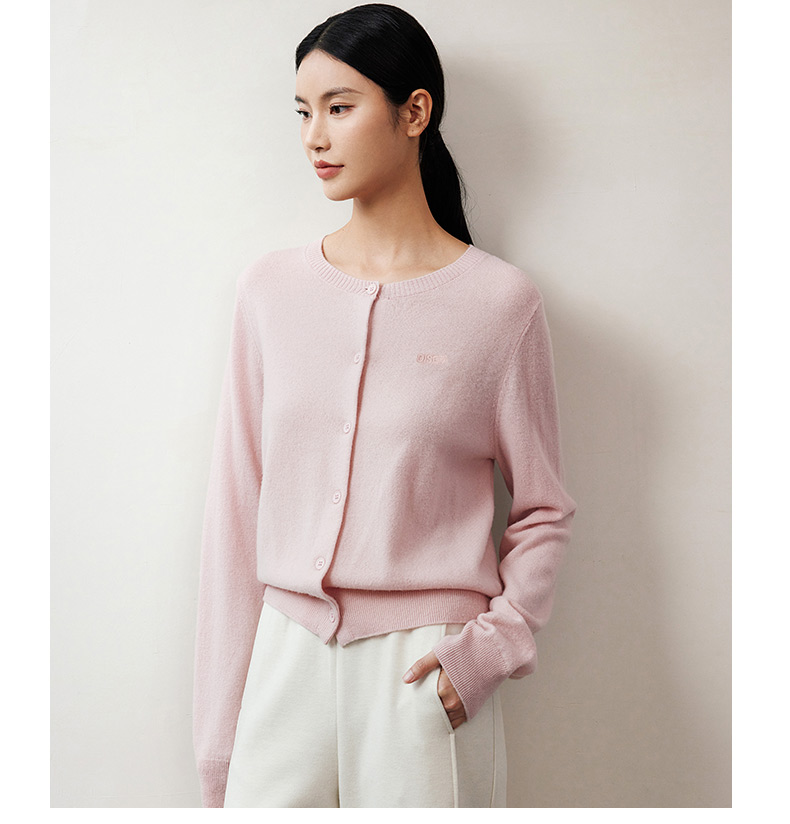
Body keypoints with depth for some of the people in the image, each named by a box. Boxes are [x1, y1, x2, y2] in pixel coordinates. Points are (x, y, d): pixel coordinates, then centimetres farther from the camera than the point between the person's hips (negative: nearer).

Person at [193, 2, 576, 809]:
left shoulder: (499, 301, -5)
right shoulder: (270, 288, 4)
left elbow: (543, 509, 3)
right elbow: (236, 507, 5)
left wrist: (491, 646, -10)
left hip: (425, 671, -2)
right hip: (287, 653, 3)